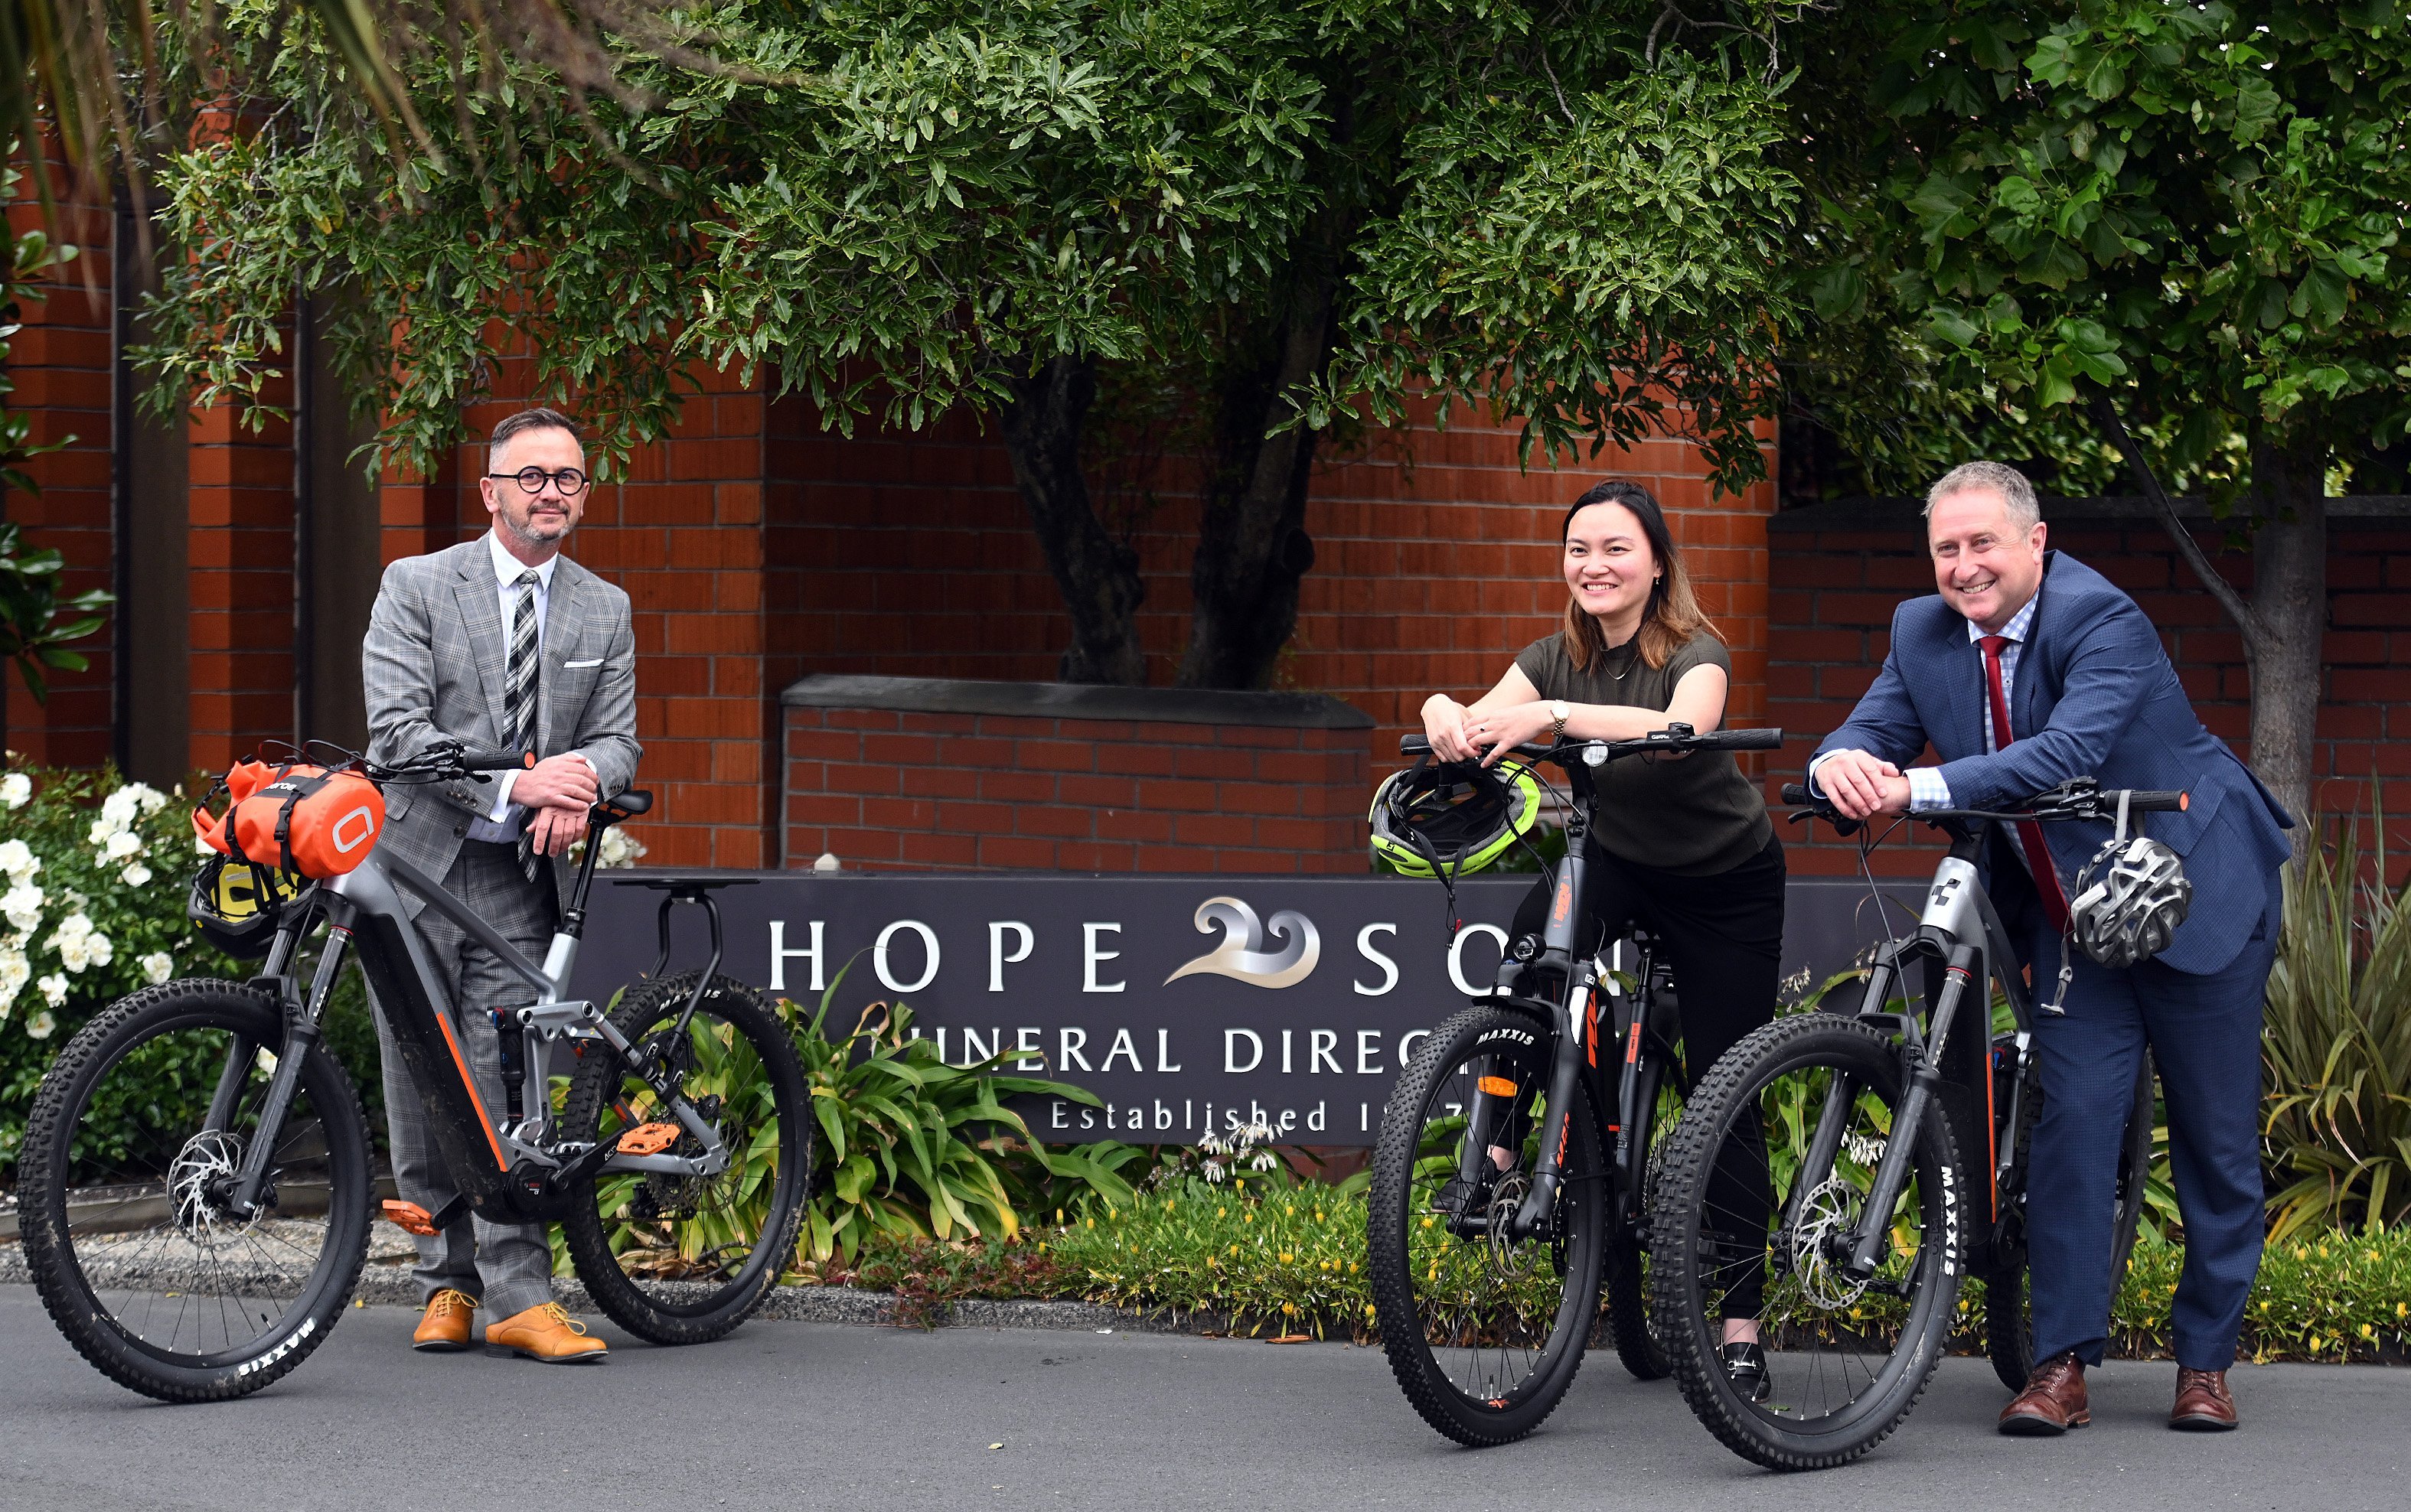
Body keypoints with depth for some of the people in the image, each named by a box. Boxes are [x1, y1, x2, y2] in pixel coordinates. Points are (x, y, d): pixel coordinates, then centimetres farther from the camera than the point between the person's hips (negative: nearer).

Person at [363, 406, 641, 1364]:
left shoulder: (604, 611, 12)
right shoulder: (416, 588, 0)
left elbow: (618, 737, 8)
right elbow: (398, 729, -9)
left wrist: (578, 778, -17)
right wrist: (513, 784, -20)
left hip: (519, 875, 1)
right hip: (415, 859, -1)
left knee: (498, 1080, -9)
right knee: (421, 1087, 3)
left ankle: (518, 1295, -11)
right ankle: (447, 1282, 13)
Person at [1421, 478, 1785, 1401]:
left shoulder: (1696, 654, -22)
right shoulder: (1556, 660, -6)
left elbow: (1682, 727, -44)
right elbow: (1486, 725, -21)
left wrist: (1551, 716, -56)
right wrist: (1447, 716, -46)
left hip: (1725, 883, -4)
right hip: (1617, 862, 4)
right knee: (1536, 936, -31)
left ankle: (1741, 1333, -2)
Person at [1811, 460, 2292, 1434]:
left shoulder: (2101, 621, -24)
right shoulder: (1924, 633, -3)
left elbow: (2069, 753, -38)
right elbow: (1874, 732, -10)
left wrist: (1921, 789, -47)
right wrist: (1842, 764, -36)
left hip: (2196, 894, -4)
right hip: (2070, 909, 4)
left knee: (2216, 1137, 4)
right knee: (2074, 1117, -8)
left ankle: (2206, 1361, 17)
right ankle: (2062, 1365, -7)